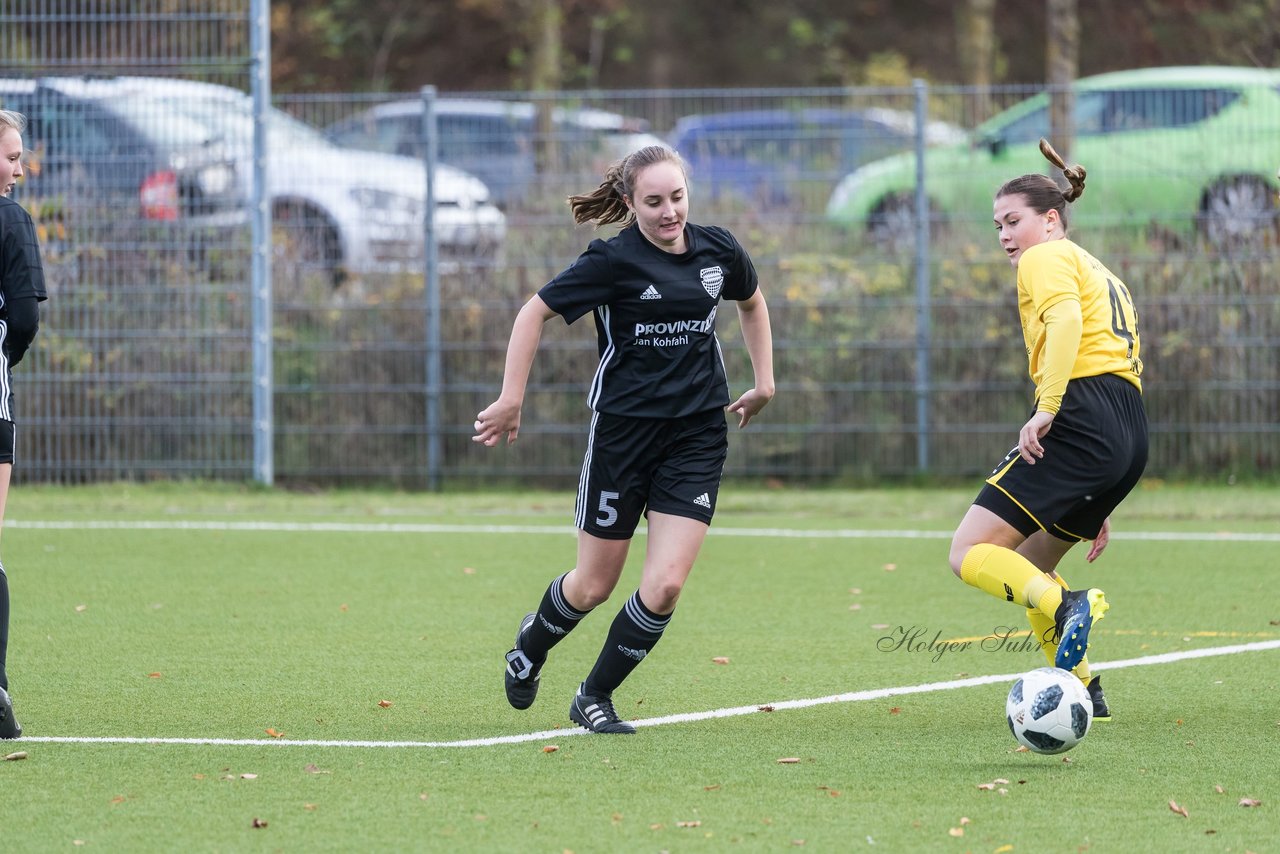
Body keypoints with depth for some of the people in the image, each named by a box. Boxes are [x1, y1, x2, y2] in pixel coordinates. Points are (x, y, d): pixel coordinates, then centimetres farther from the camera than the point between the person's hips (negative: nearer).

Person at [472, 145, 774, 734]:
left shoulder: (718, 250, 2)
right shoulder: (615, 260, -12)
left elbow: (751, 302, 24)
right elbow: (536, 312, -6)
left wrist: (764, 382, 18)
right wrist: (511, 399, -9)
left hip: (697, 436, 3)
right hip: (623, 429, -3)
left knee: (665, 585, -10)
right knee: (594, 586, 8)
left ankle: (594, 696, 10)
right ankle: (532, 643, 42)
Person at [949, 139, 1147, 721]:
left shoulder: (1047, 258, 4)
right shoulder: (1100, 274, 31)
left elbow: (1065, 321, -17)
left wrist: (1047, 408, -24)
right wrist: (1096, 506, 29)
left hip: (1080, 415, -9)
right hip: (1130, 437, 9)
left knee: (970, 553, -11)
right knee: (1026, 568, 22)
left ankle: (1066, 607, -34)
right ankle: (1082, 691, 13)